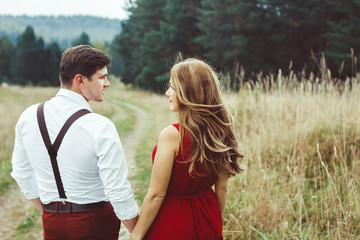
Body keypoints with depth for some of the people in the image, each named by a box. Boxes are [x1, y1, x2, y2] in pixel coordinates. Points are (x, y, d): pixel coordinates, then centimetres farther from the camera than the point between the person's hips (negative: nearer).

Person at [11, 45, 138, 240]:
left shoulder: (28, 117, -4)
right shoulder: (100, 128, -21)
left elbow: (22, 175, 7)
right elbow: (118, 192, -20)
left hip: (51, 223, 4)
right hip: (96, 222, -4)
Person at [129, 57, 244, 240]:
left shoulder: (172, 135, -23)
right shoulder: (220, 130, -6)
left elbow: (156, 195, -18)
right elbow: (222, 189, 4)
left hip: (172, 225, -5)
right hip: (208, 223, 6)